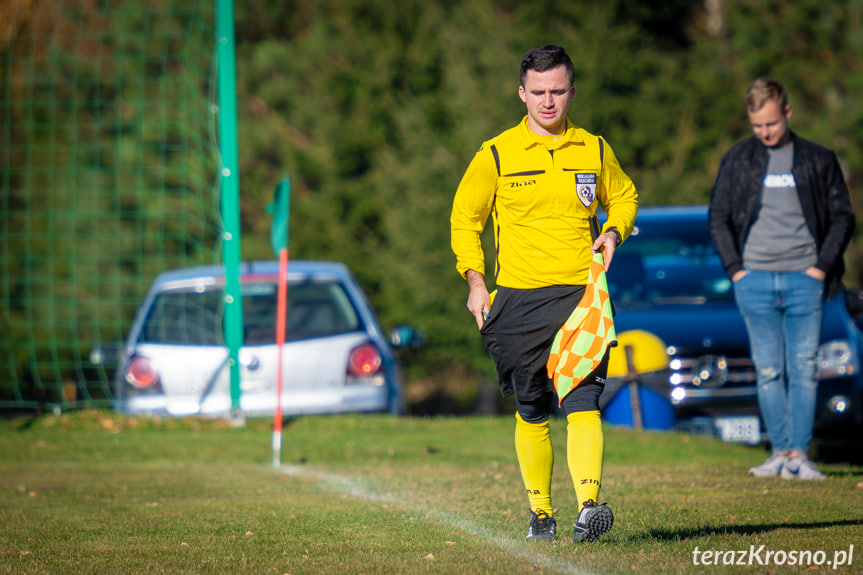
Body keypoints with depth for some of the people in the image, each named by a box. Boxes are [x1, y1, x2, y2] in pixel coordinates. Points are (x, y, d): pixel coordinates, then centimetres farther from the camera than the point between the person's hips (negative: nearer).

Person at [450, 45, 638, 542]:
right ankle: (540, 511, 17)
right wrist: (475, 281, -1)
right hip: (519, 299, 0)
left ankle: (588, 506, -24)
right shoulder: (496, 155, 2)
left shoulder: (594, 151, 8)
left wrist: (614, 232, 3)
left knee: (583, 404, -15)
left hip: (580, 295, 0)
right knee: (532, 412, 6)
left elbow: (624, 196, 24)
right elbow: (465, 217, 10)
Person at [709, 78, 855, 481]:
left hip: (803, 280, -1)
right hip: (755, 280, 1)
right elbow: (719, 218, 13)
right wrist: (735, 268, 2)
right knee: (768, 371, 1)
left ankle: (799, 453, -3)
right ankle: (780, 451, 6)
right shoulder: (737, 160, 8)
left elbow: (842, 217, 8)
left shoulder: (818, 160, 6)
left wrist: (822, 266, -2)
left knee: (803, 369, -4)